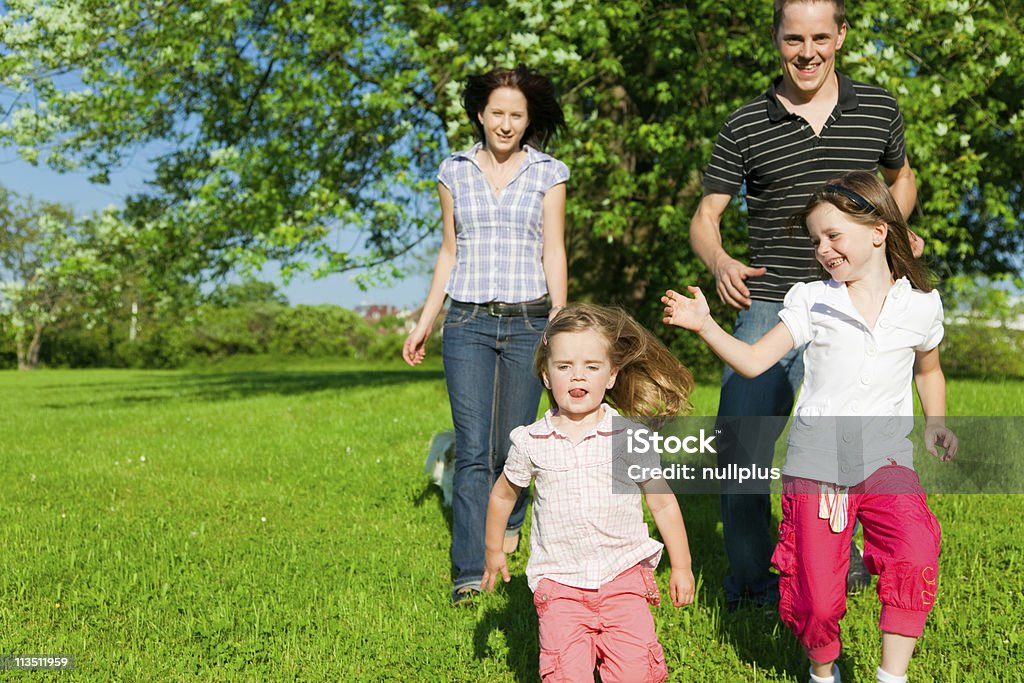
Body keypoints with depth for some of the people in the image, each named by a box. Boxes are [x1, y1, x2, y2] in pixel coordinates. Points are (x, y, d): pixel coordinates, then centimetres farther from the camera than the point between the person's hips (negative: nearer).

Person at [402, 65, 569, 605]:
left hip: (527, 320, 0)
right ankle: (469, 572, -5)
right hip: (467, 322, 1)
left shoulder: (548, 173, 5)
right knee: (473, 448, -7)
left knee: (514, 442, 5)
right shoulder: (455, 172, 10)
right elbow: (449, 253, 14)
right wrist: (424, 322, 11)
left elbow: (553, 252, 3)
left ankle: (509, 524, 36)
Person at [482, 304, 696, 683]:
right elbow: (503, 494, 16)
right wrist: (493, 550, 23)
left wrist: (681, 567, 9)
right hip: (559, 583, 0)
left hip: (624, 575, 0)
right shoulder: (531, 442, -2)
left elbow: (663, 503, 5)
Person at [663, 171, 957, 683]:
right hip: (816, 462, 0)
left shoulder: (919, 306, 5)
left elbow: (928, 370, 24)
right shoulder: (812, 301, 2)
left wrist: (935, 424, 10)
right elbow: (754, 361, -4)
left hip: (886, 459, 1)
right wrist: (705, 325, -16)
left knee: (915, 557, -25)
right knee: (817, 596, -4)